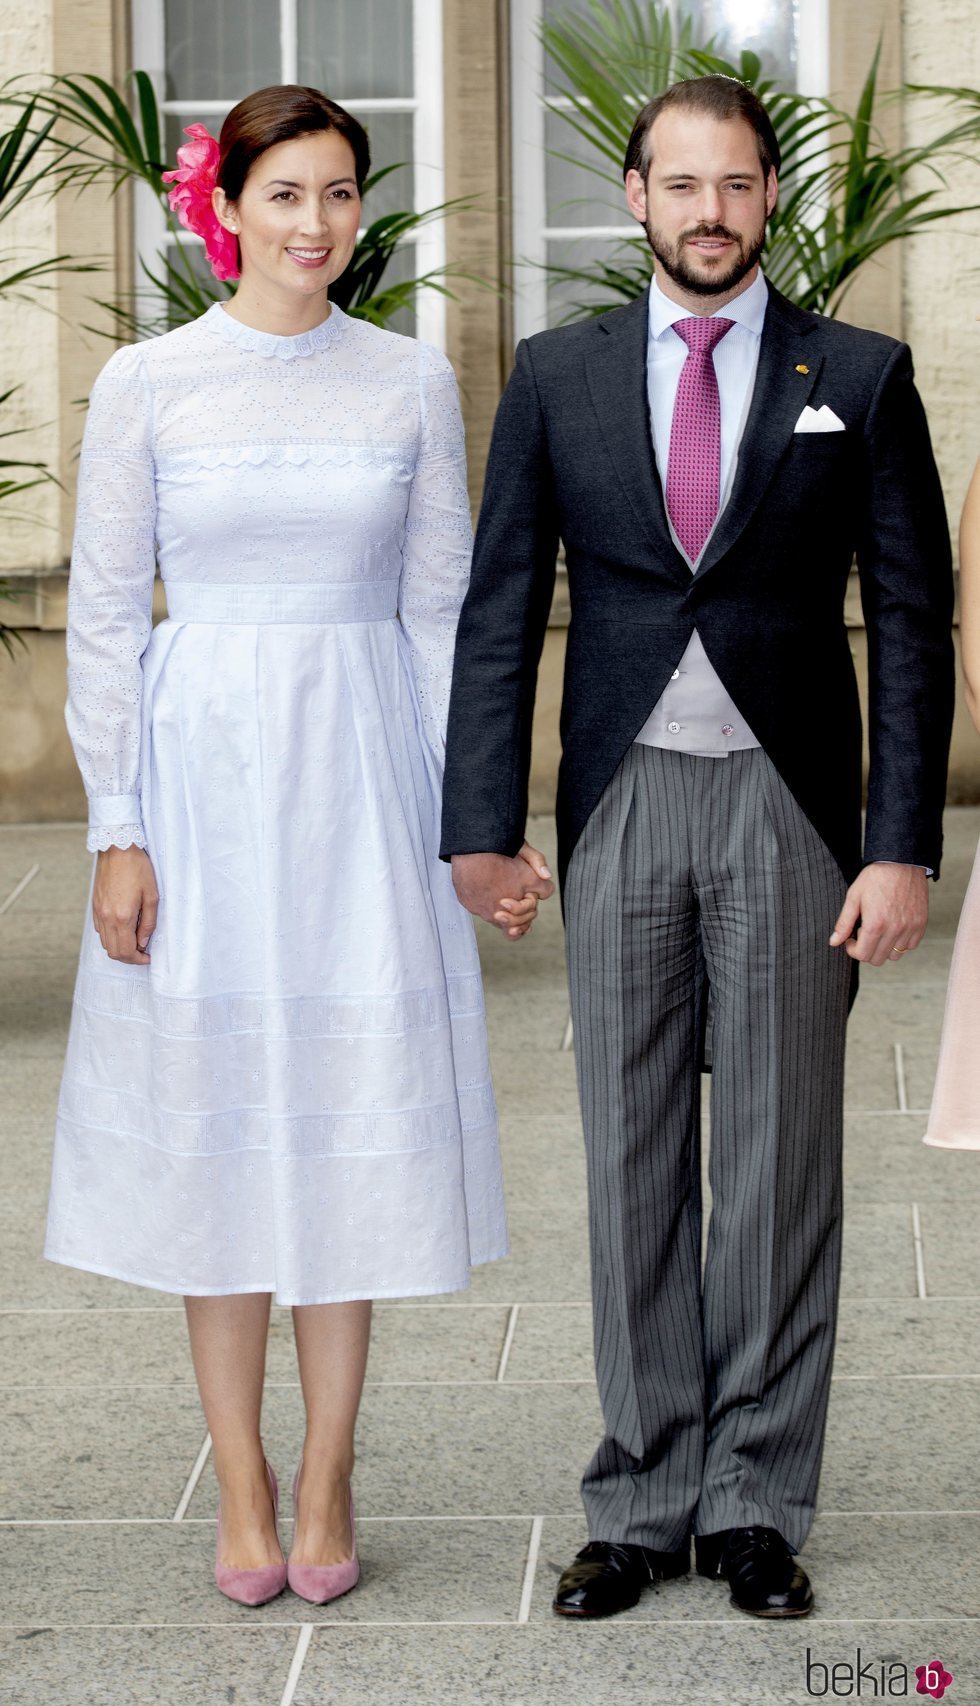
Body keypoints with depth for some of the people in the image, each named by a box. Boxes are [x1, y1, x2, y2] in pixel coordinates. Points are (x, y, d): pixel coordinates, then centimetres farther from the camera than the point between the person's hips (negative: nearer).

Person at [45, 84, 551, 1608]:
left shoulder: (413, 383, 4)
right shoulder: (148, 383, 0)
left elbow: (445, 611, 7)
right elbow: (104, 614, 1)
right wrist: (117, 832, -5)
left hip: (364, 771, 1)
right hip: (201, 766, -1)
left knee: (350, 1119, 3)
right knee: (211, 1119, 4)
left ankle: (326, 1478, 14)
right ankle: (242, 1485, 14)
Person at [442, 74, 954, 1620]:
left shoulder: (859, 378, 2)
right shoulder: (558, 376, 6)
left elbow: (913, 619, 0)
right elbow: (500, 607, 5)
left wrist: (902, 846, -7)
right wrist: (483, 825, -4)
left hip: (789, 809, -1)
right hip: (621, 806, 1)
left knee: (782, 1158, 4)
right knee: (632, 1159, 6)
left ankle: (756, 1502, 14)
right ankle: (644, 1502, 15)